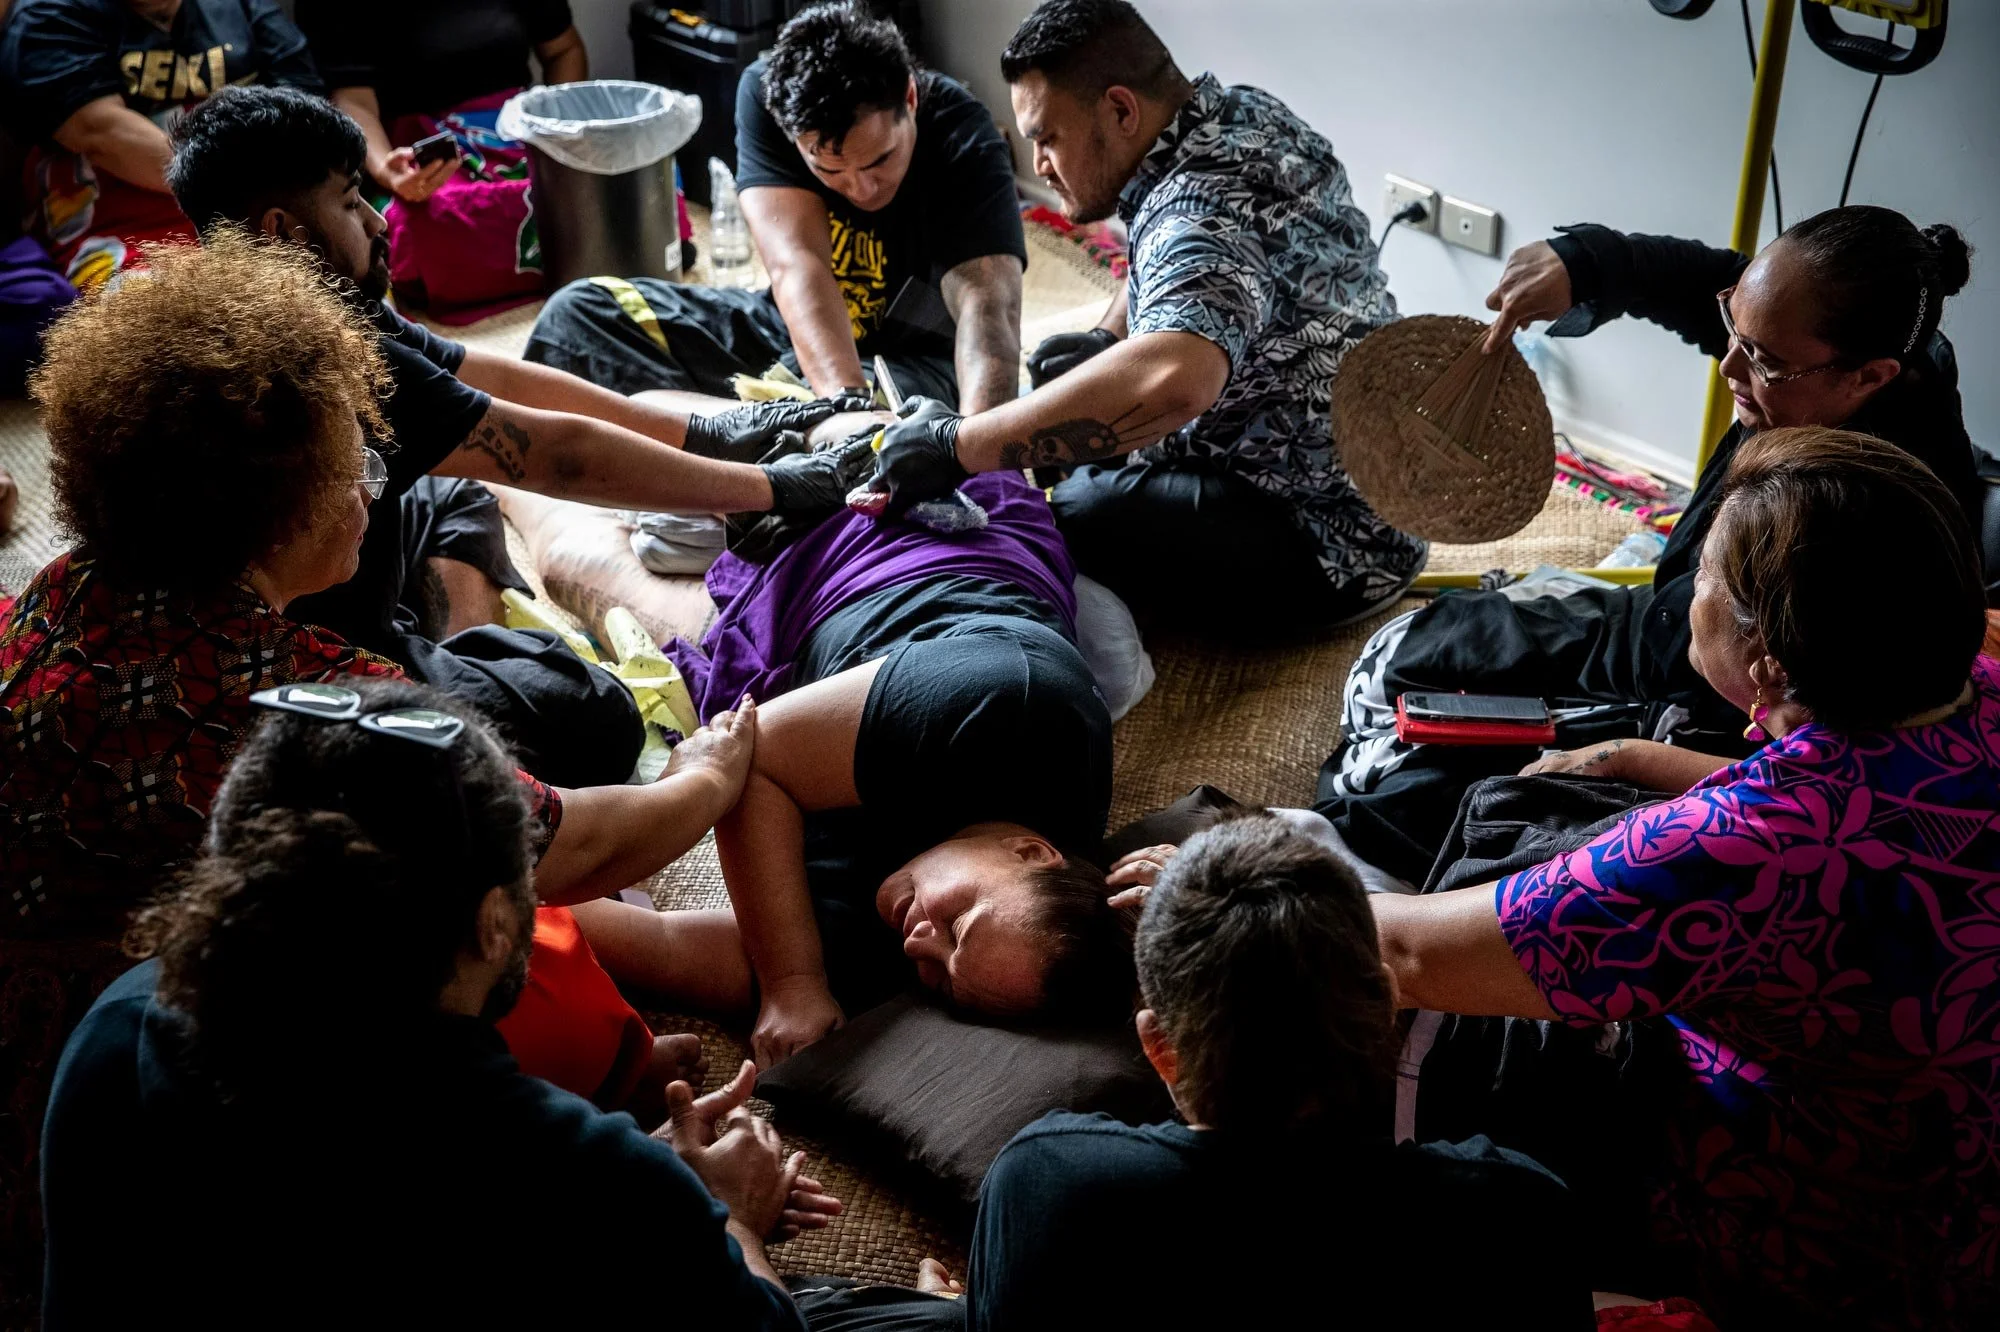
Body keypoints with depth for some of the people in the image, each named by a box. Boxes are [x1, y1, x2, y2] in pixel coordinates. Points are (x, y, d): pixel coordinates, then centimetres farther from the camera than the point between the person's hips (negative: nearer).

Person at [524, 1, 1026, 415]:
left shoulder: (964, 141, -25)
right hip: (797, 326, 4)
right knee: (578, 311, -10)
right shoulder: (766, 96, -19)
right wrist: (847, 402, -47)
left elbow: (987, 304, -39)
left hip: (914, 357, -3)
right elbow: (796, 264, -30)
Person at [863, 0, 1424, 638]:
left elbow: (1171, 381, -50)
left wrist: (959, 445, -43)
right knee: (1062, 370, 16)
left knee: (1074, 516, -26)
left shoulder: (1203, 213, -28)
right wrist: (1106, 340, 5)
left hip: (1332, 544, -10)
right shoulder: (1244, 111, 3)